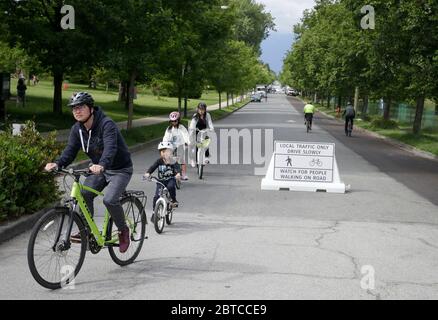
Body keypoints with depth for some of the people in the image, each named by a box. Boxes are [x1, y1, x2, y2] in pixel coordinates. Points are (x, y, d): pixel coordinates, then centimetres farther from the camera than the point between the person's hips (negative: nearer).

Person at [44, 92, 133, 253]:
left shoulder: (107, 125, -25)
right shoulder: (77, 129, -2)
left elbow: (110, 147, -41)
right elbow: (70, 150, -8)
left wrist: (101, 165, -60)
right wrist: (57, 164, -28)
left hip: (120, 170, -7)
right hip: (99, 169, 7)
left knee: (109, 199, -24)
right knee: (84, 194, -15)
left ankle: (123, 230, 1)